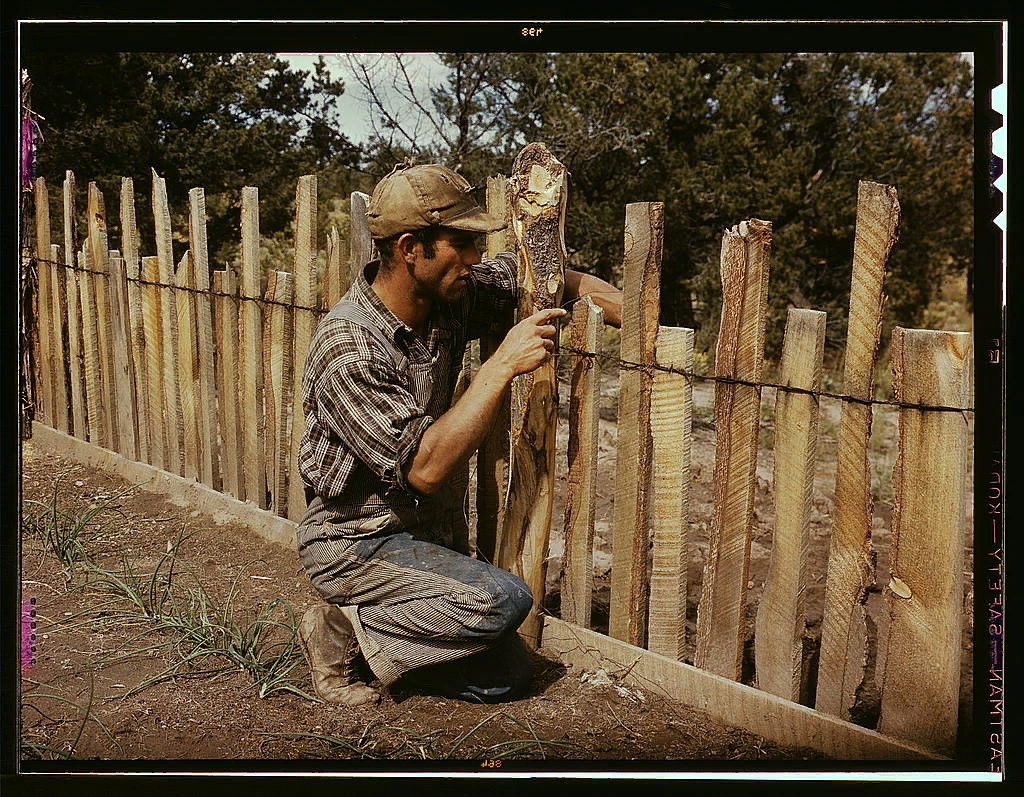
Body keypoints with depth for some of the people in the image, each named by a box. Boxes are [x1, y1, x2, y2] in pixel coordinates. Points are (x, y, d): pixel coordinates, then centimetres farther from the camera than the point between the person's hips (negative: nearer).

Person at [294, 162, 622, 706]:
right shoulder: (345, 349, -26)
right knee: (503, 600, -28)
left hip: (425, 529, 7)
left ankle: (374, 628, 19)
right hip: (354, 540, -7)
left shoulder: (450, 298, -6)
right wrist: (502, 365, -30)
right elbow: (424, 467, -31)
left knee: (504, 677, 3)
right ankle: (342, 631, -6)